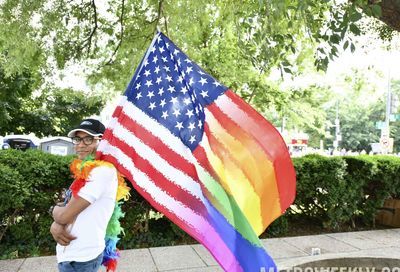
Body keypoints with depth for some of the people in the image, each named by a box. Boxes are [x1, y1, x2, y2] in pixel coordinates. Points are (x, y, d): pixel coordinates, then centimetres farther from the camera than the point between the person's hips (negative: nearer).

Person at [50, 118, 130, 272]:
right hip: (72, 254, 8)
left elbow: (64, 215, -21)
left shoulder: (103, 171, -22)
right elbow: (65, 210, 8)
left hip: (79, 258, -8)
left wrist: (55, 210, -1)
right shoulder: (85, 171, 8)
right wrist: (55, 225, -12)